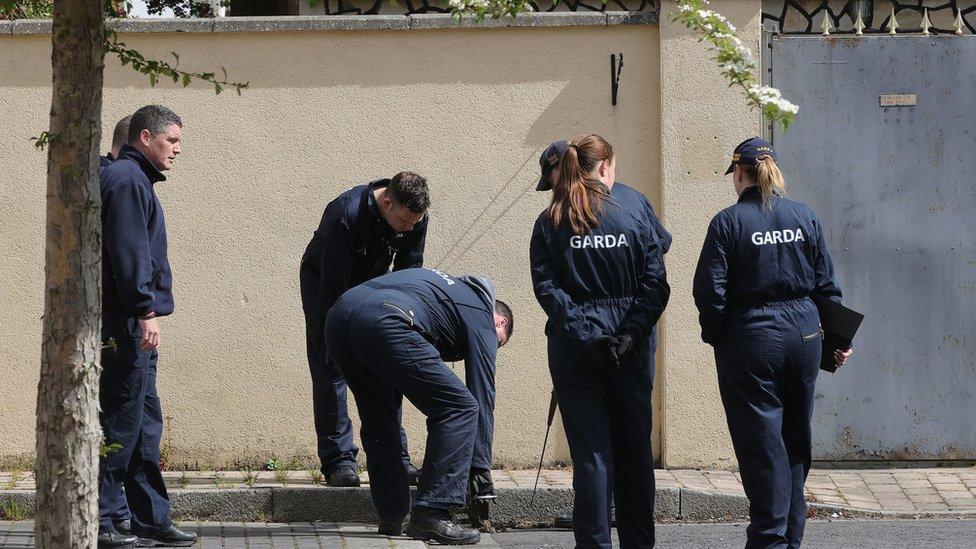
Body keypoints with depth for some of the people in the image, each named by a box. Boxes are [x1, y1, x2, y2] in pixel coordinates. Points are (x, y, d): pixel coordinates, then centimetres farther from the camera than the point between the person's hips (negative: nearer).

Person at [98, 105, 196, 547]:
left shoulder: (132, 179, 22)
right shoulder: (127, 179, -11)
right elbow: (128, 250, -19)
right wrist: (145, 310, -23)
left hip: (131, 326, 11)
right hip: (124, 322, -11)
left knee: (145, 423, 12)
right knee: (121, 420, -9)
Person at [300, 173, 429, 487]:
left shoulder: (415, 217, -19)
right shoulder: (346, 213, -36)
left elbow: (409, 273, -7)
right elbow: (333, 282, -32)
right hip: (322, 283, -5)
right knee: (331, 370, -10)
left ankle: (395, 457, 2)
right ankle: (338, 460, -7)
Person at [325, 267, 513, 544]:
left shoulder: (452, 286, 40)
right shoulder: (482, 318, 19)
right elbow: (483, 398, 16)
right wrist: (481, 470, 18)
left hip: (339, 316, 8)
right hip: (384, 324, -8)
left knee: (379, 417, 25)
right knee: (459, 408, 2)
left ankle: (391, 518, 24)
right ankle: (431, 516, -2)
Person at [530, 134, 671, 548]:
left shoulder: (551, 220, 3)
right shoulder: (634, 205, 2)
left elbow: (545, 286, -8)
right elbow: (655, 280, -5)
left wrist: (580, 331, -12)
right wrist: (632, 334, -8)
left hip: (575, 344, -1)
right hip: (632, 341, 1)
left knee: (591, 452, 2)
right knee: (634, 447, 11)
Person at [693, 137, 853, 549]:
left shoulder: (728, 222, -9)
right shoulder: (805, 218, 4)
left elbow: (710, 291, -11)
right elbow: (826, 284, 7)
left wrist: (713, 335, 3)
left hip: (750, 340, -4)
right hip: (804, 337, 5)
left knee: (761, 442, -2)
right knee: (795, 442, 14)